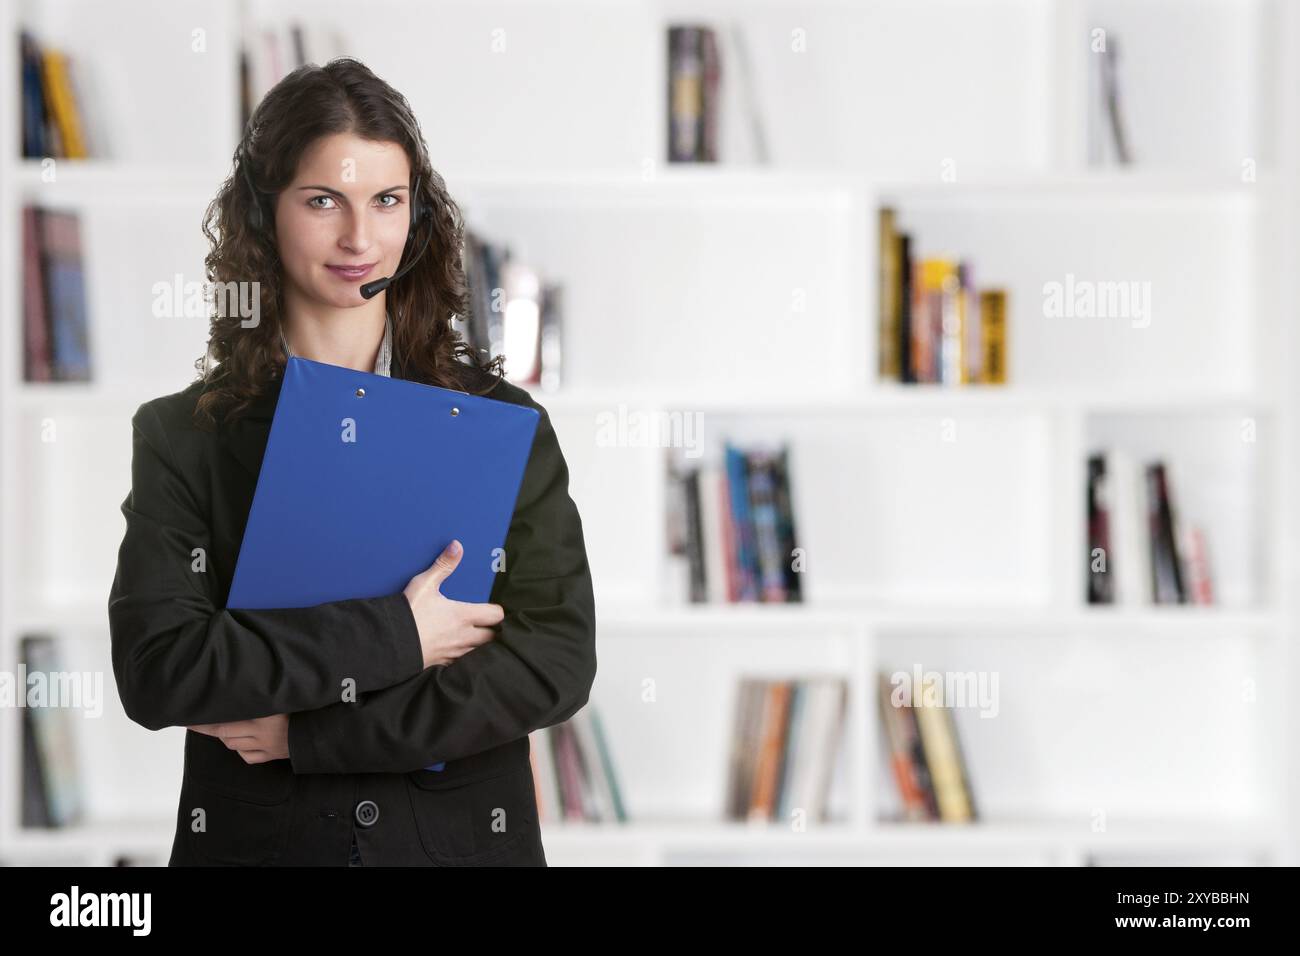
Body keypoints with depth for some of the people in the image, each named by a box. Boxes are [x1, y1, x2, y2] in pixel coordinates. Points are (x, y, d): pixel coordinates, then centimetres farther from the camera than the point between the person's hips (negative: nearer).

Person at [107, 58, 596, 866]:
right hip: (254, 837, -1)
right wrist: (395, 636, -18)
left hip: (463, 836, 1)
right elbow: (154, 666, -15)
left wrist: (307, 731, -15)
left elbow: (557, 663, -11)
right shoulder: (182, 435, -3)